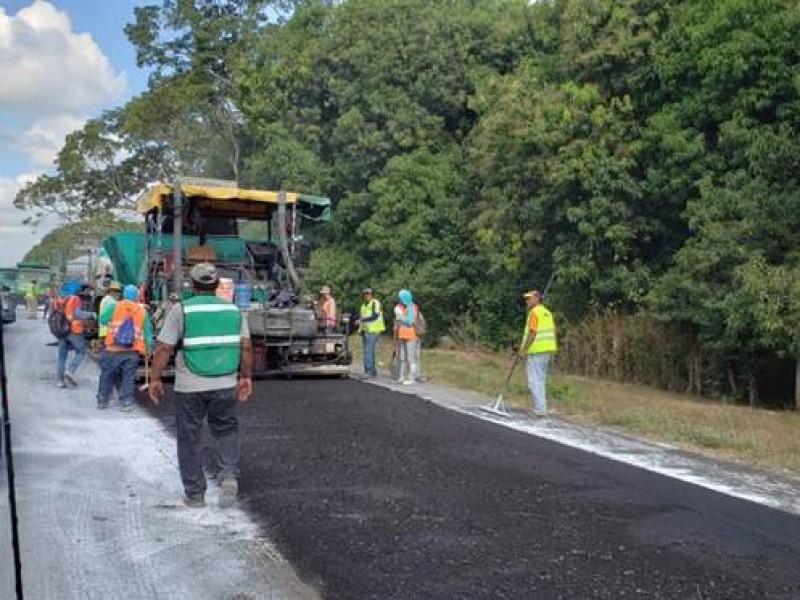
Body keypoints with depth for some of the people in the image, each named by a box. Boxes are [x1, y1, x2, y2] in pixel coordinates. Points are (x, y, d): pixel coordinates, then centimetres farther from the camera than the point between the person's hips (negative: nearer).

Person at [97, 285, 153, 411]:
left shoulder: (114, 306, 0)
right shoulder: (143, 311, 6)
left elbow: (102, 320, 1)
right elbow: (148, 331, 8)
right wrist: (148, 347, 18)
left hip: (112, 350, 0)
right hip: (132, 352, 0)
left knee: (107, 375, 13)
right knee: (128, 378, 7)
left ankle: (102, 401, 21)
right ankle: (126, 402, 2)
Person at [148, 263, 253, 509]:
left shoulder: (182, 310, -4)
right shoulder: (233, 309, 5)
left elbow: (164, 348, -8)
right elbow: (246, 347, 4)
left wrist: (155, 379, 0)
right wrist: (246, 377, 13)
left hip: (190, 387, -2)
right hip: (225, 385, 2)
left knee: (190, 438, 10)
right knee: (226, 430, 18)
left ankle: (194, 493, 16)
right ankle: (229, 474, -3)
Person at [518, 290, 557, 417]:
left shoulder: (534, 312, -11)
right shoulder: (547, 312, 14)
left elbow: (532, 333, -18)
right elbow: (552, 332, 15)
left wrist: (523, 349, -14)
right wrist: (550, 354, 20)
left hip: (536, 350, -9)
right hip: (548, 350, 9)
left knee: (534, 381, -6)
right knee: (541, 380, 16)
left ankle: (540, 409, -10)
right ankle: (541, 407, 22)